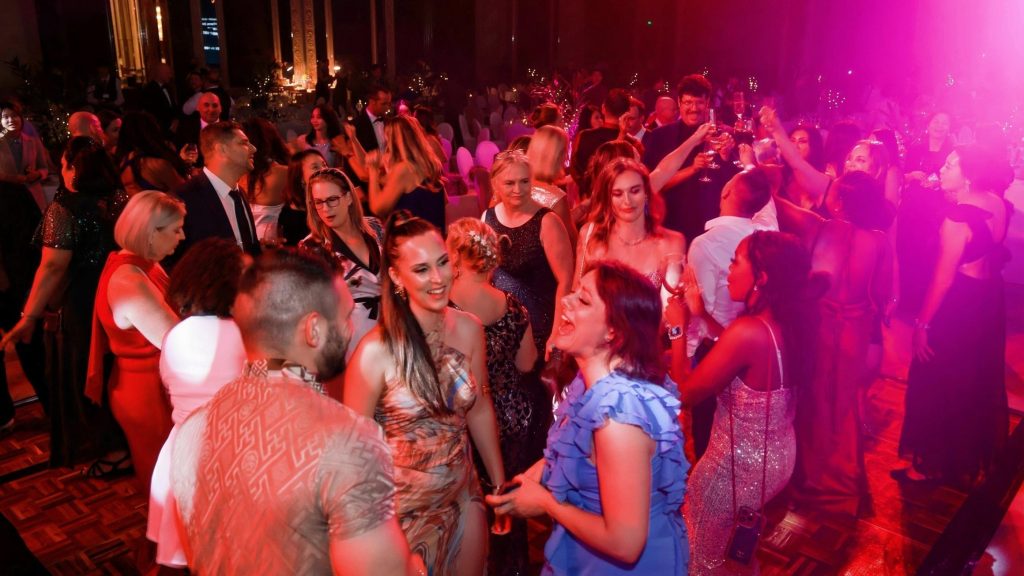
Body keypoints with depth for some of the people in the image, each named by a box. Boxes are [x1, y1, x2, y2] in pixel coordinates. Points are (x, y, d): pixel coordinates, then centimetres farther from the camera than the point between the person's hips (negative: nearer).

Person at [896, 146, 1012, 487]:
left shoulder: (958, 219, -24)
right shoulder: (998, 204, -2)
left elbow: (943, 278, -22)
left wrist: (922, 324, -14)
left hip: (959, 307, -9)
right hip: (990, 302, 9)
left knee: (937, 386, 6)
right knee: (978, 384, 22)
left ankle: (929, 466, 19)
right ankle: (971, 462, 41)